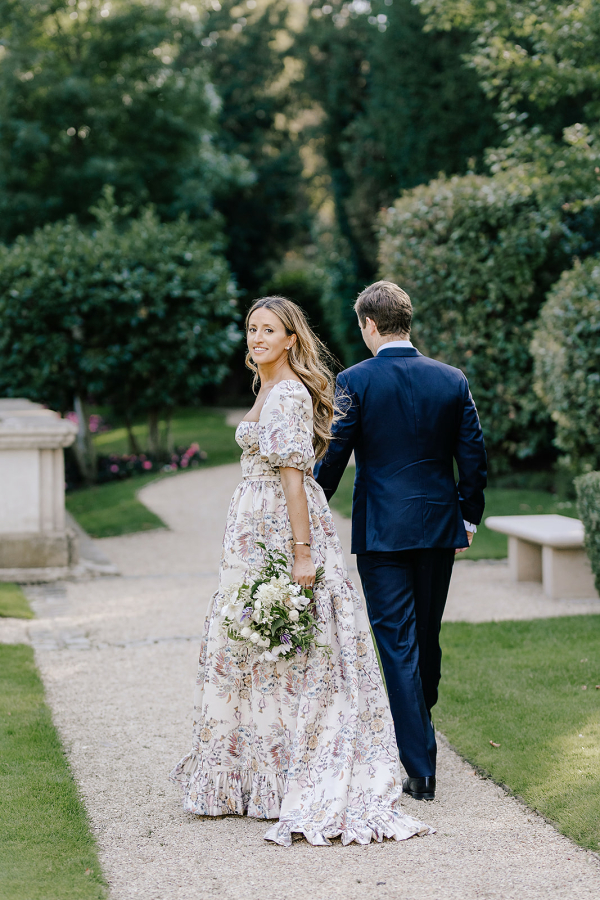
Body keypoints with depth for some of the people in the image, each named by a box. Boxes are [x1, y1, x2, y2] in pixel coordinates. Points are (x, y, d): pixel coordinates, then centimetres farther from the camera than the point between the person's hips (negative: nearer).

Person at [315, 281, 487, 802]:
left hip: (382, 531, -4)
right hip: (439, 526, 4)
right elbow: (473, 457, 5)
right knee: (427, 638, 18)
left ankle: (422, 770, -5)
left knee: (398, 645, -1)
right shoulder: (453, 380, 2)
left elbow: (332, 457, -7)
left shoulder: (355, 382, -9)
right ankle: (417, 734, 36)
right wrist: (471, 517, 18)